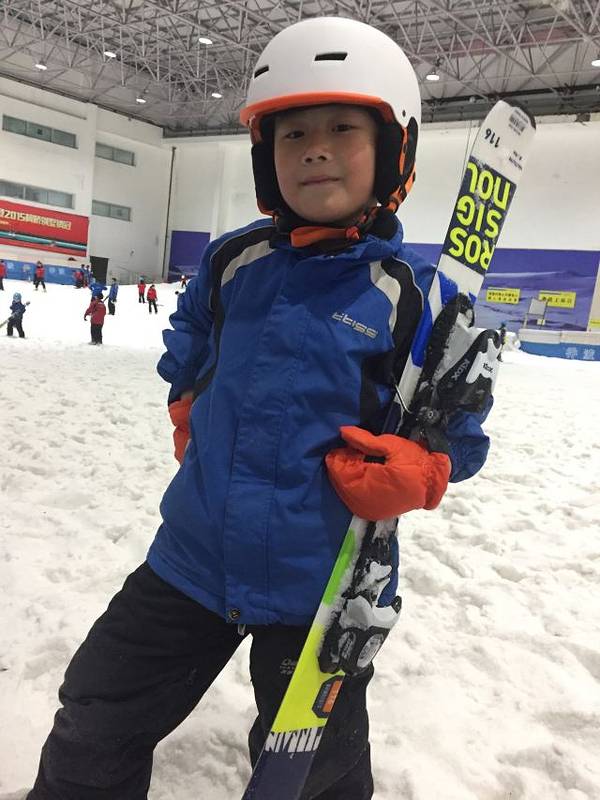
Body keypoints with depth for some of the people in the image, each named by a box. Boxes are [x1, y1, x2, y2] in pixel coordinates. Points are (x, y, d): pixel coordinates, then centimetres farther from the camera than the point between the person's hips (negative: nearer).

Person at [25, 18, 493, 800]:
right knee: (93, 733, 20)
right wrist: (189, 413, 8)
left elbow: (458, 433, -4)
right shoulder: (233, 262, -1)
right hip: (192, 556, 4)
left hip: (323, 582, -3)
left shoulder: (411, 292, -12)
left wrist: (411, 476, -23)